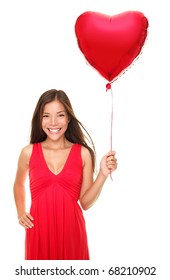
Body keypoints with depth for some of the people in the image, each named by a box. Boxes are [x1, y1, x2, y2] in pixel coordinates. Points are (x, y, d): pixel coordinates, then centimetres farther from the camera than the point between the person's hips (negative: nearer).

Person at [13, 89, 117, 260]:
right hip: (40, 229, 0)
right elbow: (19, 185, 19)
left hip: (71, 229, 0)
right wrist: (21, 213, 8)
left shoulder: (83, 153, -2)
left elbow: (85, 203, -1)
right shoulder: (28, 152, -1)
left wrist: (103, 175, -12)